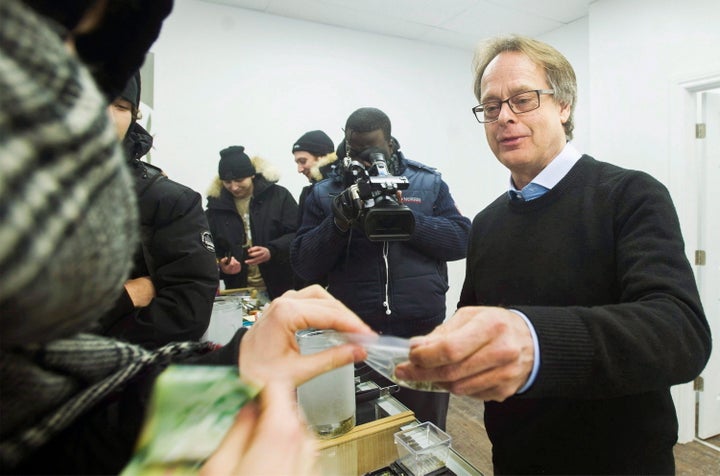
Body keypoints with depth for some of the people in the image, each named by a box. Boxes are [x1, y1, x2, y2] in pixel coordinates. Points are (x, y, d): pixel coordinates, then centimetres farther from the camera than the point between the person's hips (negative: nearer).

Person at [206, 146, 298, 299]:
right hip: (239, 290, 2)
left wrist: (272, 252, -23)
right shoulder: (216, 206, 5)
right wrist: (221, 264, -12)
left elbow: (298, 234, -7)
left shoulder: (278, 196, -5)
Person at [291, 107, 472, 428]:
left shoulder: (428, 183, 5)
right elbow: (303, 266, -2)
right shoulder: (324, 193, 4)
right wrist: (339, 224, -18)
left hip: (423, 332, 1)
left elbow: (461, 240, -4)